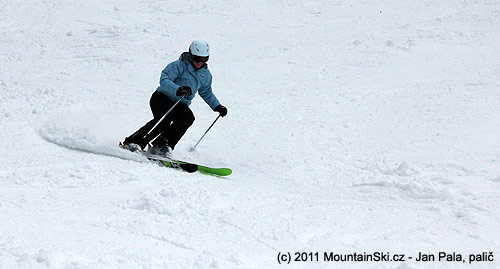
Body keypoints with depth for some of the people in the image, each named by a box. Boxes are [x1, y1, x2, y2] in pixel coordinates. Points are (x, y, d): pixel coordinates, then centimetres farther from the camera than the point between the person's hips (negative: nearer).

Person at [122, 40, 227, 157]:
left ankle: (161, 145, -28)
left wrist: (217, 106, 16)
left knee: (188, 117, -27)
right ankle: (133, 142, -30)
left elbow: (207, 93, 27)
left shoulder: (206, 74, 9)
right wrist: (178, 90, -43)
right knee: (164, 119, -32)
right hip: (162, 99, -5)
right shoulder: (178, 66, -13)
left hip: (180, 105, 6)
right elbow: (164, 80, -26)